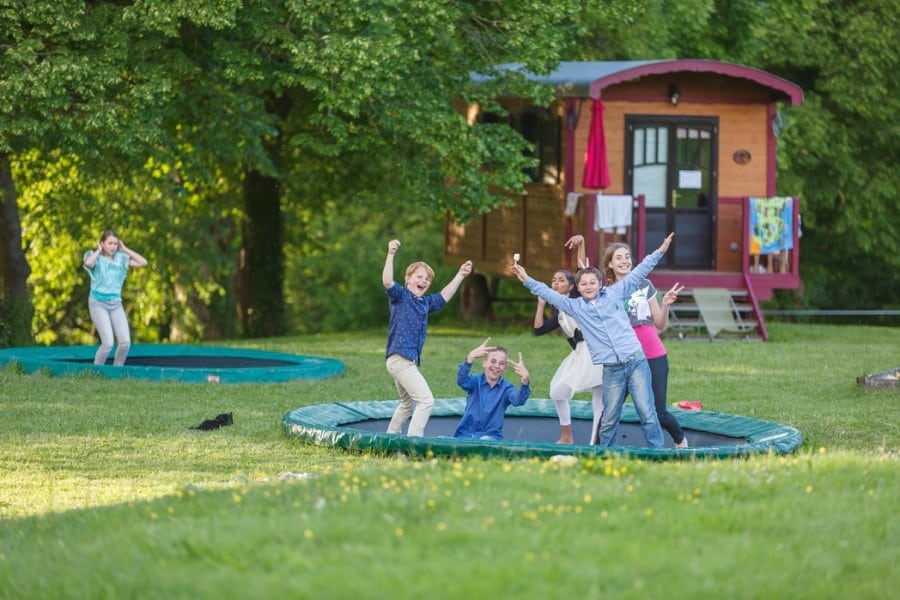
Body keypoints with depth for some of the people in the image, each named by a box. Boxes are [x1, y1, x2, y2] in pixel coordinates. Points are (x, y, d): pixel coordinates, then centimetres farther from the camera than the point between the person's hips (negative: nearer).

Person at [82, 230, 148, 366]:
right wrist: (99, 251, -12)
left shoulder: (120, 259, 7)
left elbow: (143, 262, 0)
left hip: (116, 304, 5)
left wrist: (125, 250, 1)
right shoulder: (96, 258, -5)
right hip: (98, 303, -5)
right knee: (108, 343, -16)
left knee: (125, 342, -8)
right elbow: (88, 263, -30)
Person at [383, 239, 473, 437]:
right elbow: (388, 282, -25)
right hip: (399, 359, -10)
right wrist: (391, 254, -35)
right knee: (426, 400, -17)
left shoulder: (425, 302, 17)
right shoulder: (400, 295, -6)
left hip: (410, 361, 10)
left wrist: (460, 275, 34)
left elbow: (444, 296, 33)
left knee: (408, 404, 25)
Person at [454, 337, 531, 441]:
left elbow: (518, 400, -20)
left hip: (491, 437, -1)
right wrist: (470, 358, -41)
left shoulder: (506, 388, 2)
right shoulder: (476, 381, 2)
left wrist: (525, 380, -42)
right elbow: (461, 380, -22)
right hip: (465, 435, 1)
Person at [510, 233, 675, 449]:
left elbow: (638, 273, 7)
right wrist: (527, 280, 11)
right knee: (609, 420, 4)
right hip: (611, 370, 2)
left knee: (647, 413, -5)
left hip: (636, 361, -2)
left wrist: (659, 252, 5)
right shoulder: (574, 306, 10)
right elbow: (548, 294, 15)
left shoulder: (614, 294, 7)